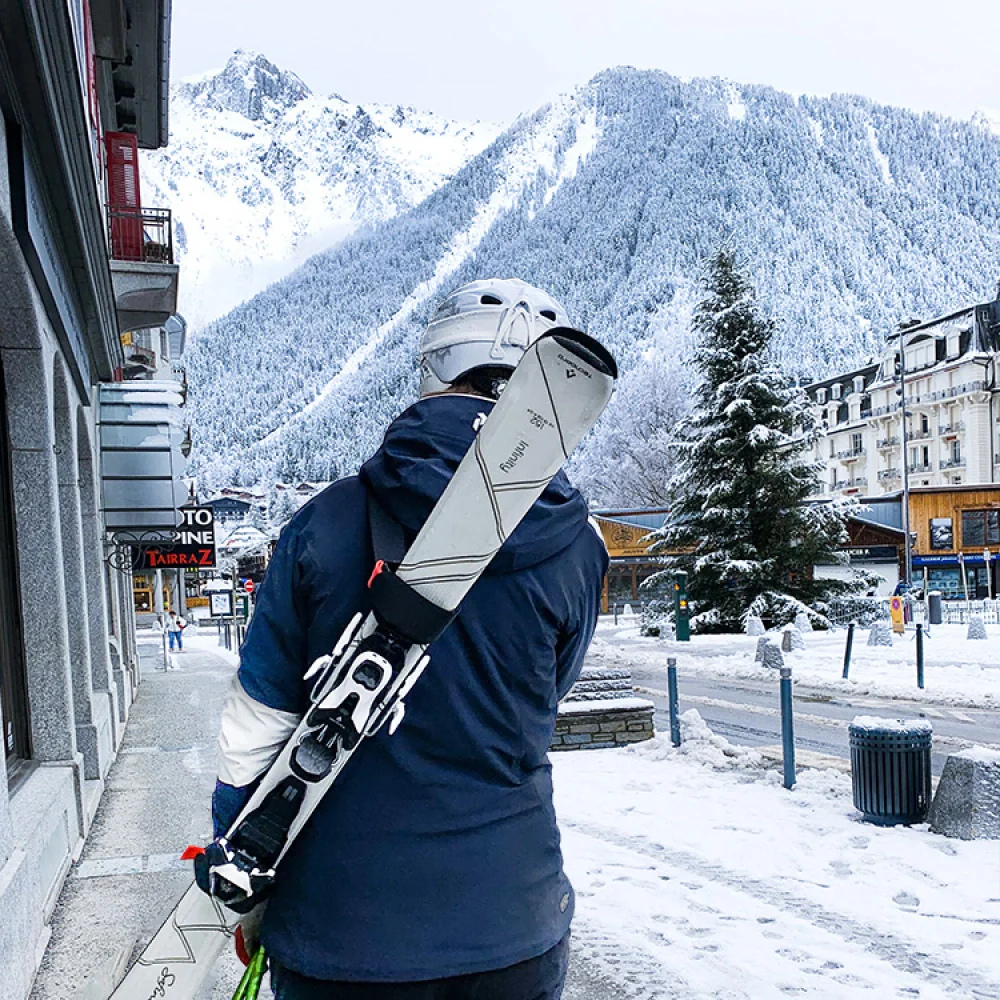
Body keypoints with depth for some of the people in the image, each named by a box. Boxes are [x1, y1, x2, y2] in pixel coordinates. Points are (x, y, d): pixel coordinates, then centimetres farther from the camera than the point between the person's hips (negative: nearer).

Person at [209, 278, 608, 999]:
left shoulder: (327, 523, -12)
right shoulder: (576, 548, -10)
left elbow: (255, 728, -6)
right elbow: (528, 722, 3)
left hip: (337, 940, 0)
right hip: (514, 936, 1)